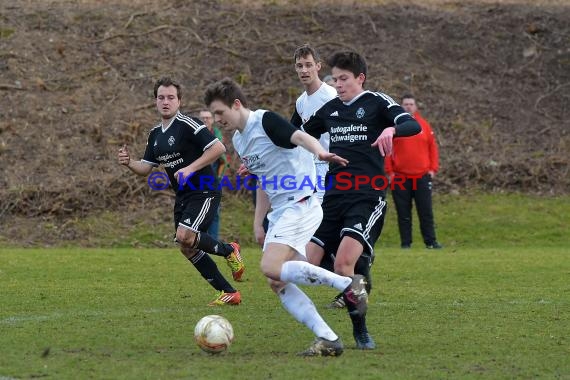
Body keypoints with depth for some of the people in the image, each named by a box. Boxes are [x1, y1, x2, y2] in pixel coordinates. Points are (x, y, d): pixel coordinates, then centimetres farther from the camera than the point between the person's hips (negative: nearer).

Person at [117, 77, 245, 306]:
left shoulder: (187, 124, -14)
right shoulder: (155, 134, 11)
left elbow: (218, 148, -20)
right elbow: (146, 168, 15)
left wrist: (190, 168, -25)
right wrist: (128, 163, -6)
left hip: (204, 192, -9)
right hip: (182, 197, 9)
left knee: (185, 237, -26)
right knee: (188, 249, 4)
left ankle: (229, 251, 1)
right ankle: (229, 293, 13)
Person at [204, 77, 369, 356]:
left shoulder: (265, 121, -10)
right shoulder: (238, 140, 17)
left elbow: (300, 136, -29)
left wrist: (319, 152, -50)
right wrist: (257, 223, 20)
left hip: (300, 205, -10)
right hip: (280, 213, 10)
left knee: (271, 267, -25)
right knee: (278, 283, 1)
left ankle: (348, 284, -20)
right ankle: (327, 339, -1)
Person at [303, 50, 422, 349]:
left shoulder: (377, 103, 0)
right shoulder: (329, 109, 16)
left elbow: (413, 125, -15)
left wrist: (391, 129, -37)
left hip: (367, 198, -6)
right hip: (334, 198, 6)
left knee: (344, 262, -22)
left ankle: (360, 332, -8)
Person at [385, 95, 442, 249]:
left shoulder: (423, 125, 7)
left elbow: (432, 147, 9)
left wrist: (433, 168, 2)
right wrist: (389, 171, -5)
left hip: (422, 177, 1)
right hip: (400, 177, -1)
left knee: (426, 211, 1)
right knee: (403, 213, 3)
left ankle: (430, 242, 5)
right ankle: (405, 242, 9)